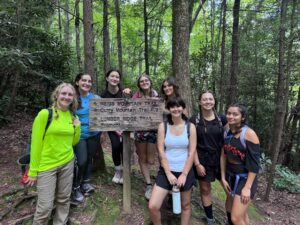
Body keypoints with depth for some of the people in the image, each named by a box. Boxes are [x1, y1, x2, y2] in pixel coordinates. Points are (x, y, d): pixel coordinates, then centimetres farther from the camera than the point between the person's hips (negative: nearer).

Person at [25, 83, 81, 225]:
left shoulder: (73, 116, 3)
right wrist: (33, 171, -9)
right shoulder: (45, 114, -12)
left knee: (63, 200, 16)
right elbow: (36, 143, -10)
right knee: (45, 206, 2)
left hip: (67, 163, 5)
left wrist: (77, 127, -4)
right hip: (46, 165, -4)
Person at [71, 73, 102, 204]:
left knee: (89, 158, 14)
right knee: (81, 161, -8)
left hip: (94, 134, 3)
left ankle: (86, 182, 35)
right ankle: (75, 187, 15)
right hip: (79, 135, -3)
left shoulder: (96, 98, 0)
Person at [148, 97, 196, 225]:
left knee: (185, 205, 17)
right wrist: (168, 173, -11)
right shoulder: (163, 126, -4)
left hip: (185, 171, 1)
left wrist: (184, 174, -10)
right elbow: (161, 151, -6)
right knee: (153, 206, -6)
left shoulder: (190, 127, -4)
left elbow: (192, 152, -5)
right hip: (166, 171, 0)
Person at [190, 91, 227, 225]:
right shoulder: (194, 120, -7)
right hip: (203, 159, -1)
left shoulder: (221, 119, 0)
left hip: (220, 158, 2)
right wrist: (197, 164, -10)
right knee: (205, 189, 11)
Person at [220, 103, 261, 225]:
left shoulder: (249, 134, -18)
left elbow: (254, 163, -18)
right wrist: (223, 178, 5)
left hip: (245, 178, -6)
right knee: (241, 213, 21)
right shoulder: (227, 133, 1)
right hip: (230, 176, 6)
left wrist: (247, 187, -18)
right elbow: (223, 156, 6)